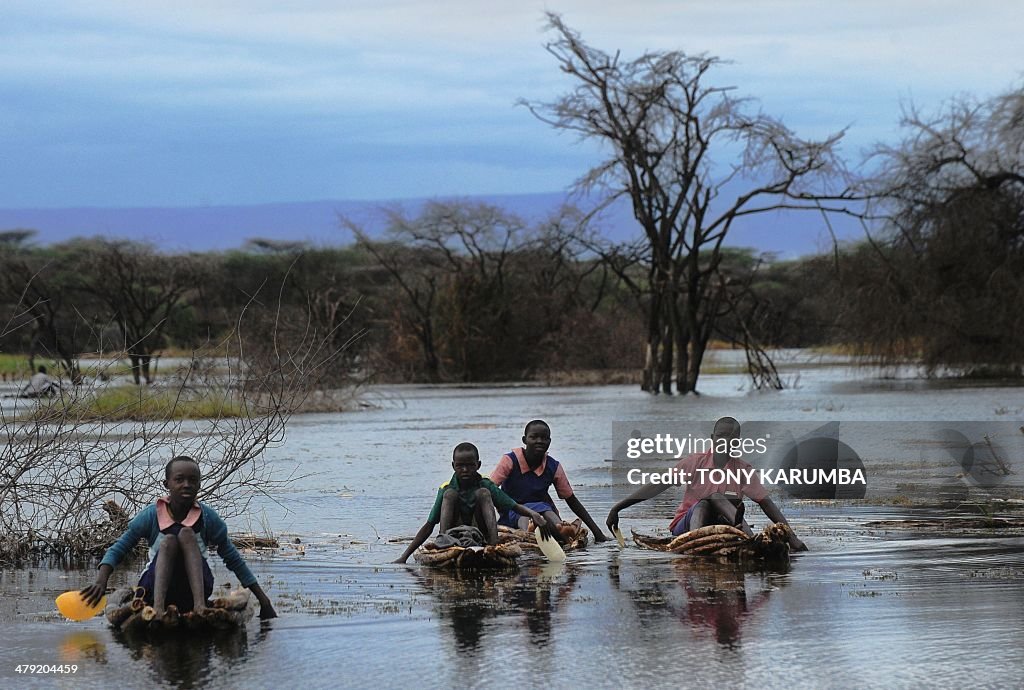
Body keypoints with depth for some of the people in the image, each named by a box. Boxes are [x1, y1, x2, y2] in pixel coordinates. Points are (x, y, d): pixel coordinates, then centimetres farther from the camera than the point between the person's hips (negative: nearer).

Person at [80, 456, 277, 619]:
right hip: (156, 588, -1)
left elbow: (234, 560, 4)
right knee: (169, 541, -25)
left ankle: (200, 605, -41)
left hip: (195, 589, 1)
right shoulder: (151, 516, -2)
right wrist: (101, 582, -23)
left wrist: (263, 600, 2)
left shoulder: (208, 518, 0)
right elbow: (117, 550, -3)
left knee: (186, 534, -21)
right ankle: (157, 607, -49)